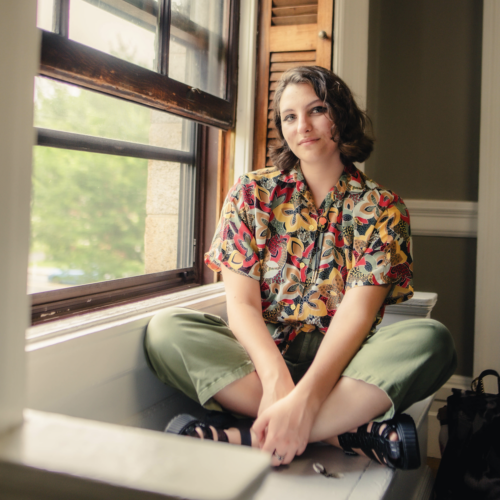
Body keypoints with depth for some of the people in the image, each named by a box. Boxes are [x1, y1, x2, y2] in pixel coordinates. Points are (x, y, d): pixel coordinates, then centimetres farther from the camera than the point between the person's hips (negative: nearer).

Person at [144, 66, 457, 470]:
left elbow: (358, 311, -13)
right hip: (262, 352, 2)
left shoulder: (382, 207, 1)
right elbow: (241, 303, -6)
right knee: (167, 329, -26)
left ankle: (247, 440, -32)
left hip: (341, 360, -1)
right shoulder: (252, 193, 4)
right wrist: (276, 380, -27)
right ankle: (356, 431, -28)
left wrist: (304, 397, -31)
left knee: (431, 340, -29)